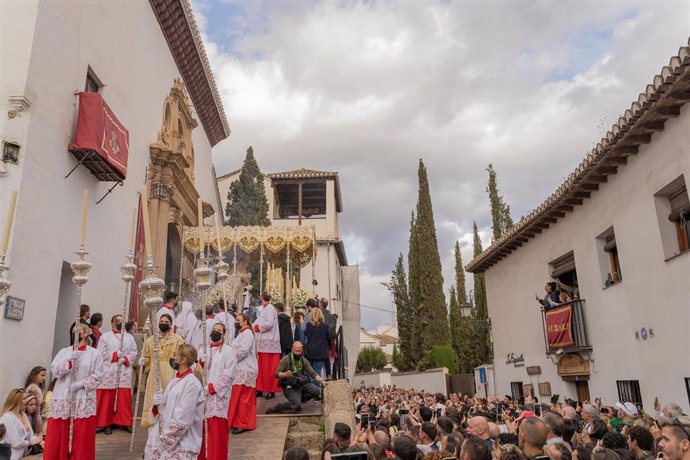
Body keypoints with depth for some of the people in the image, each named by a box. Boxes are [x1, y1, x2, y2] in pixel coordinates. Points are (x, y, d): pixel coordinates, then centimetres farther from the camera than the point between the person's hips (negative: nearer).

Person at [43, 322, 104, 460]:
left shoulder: (94, 354, 1)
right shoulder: (64, 352, 9)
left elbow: (97, 375, -3)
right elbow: (54, 371, 0)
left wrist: (81, 384, -14)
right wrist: (69, 361, -14)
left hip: (83, 401, -2)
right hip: (62, 399, 2)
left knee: (81, 437, 1)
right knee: (57, 435, 4)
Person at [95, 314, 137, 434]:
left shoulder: (129, 337, 13)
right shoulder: (105, 337, 4)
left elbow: (134, 352, 7)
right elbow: (101, 353, -4)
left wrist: (125, 359, -10)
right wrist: (115, 355, -12)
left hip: (124, 372, 2)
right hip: (109, 372, -2)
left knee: (124, 397, 2)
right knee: (107, 398, -1)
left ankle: (125, 421, 12)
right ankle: (106, 423, 10)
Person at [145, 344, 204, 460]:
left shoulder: (192, 383, -17)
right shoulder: (174, 381, 10)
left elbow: (183, 419, -19)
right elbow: (166, 409, 12)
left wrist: (165, 438, -13)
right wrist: (158, 403, -6)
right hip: (165, 438, 7)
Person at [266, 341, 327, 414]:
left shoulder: (304, 361, 10)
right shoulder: (286, 359, -6)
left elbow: (312, 373, 7)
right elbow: (277, 374, -9)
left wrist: (321, 381, -8)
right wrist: (285, 374, -29)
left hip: (302, 384, 5)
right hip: (290, 386, -5)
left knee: (317, 391, -19)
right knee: (296, 405, -28)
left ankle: (298, 398, 3)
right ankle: (275, 408, -6)